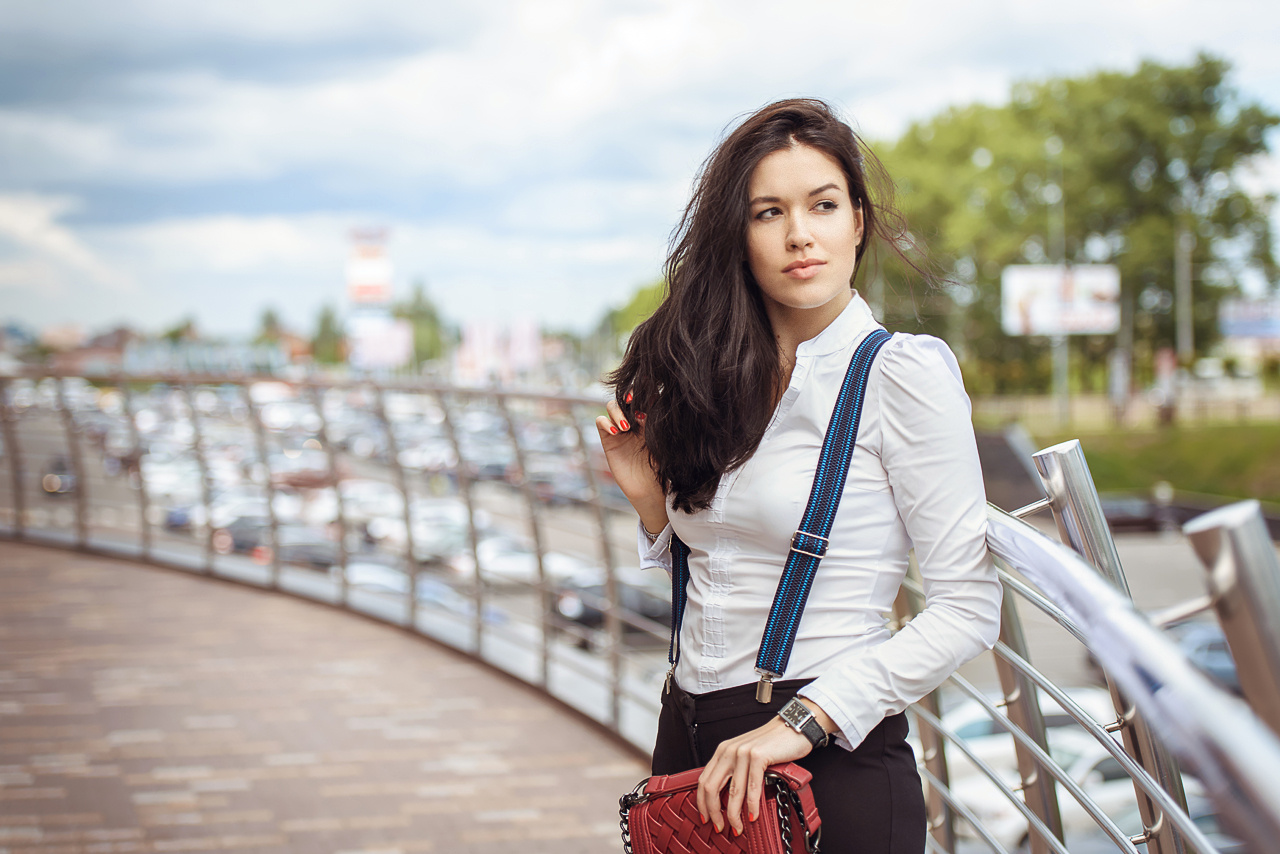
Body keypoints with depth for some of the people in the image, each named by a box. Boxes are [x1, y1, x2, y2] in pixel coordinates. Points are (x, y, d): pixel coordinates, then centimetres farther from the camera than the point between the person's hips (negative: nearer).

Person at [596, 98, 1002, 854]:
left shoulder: (903, 373, -9)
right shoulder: (720, 380, 7)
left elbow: (968, 608, -14)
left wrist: (802, 721, -20)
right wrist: (652, 497, -2)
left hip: (832, 763, -5)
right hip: (690, 741, 5)